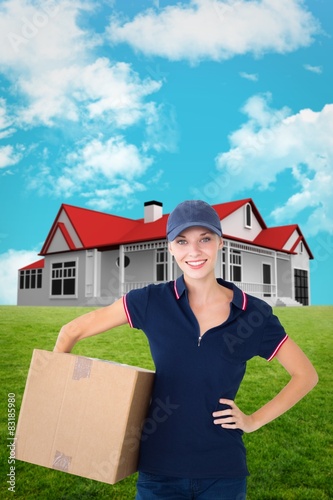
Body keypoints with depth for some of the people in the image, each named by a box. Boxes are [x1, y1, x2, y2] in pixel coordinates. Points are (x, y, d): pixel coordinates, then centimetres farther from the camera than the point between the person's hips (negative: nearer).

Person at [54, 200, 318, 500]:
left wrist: (255, 420, -3)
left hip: (223, 472, 1)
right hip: (159, 470, 0)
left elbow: (306, 375, 3)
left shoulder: (254, 314, -9)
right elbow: (73, 331, -2)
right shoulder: (153, 301, -10)